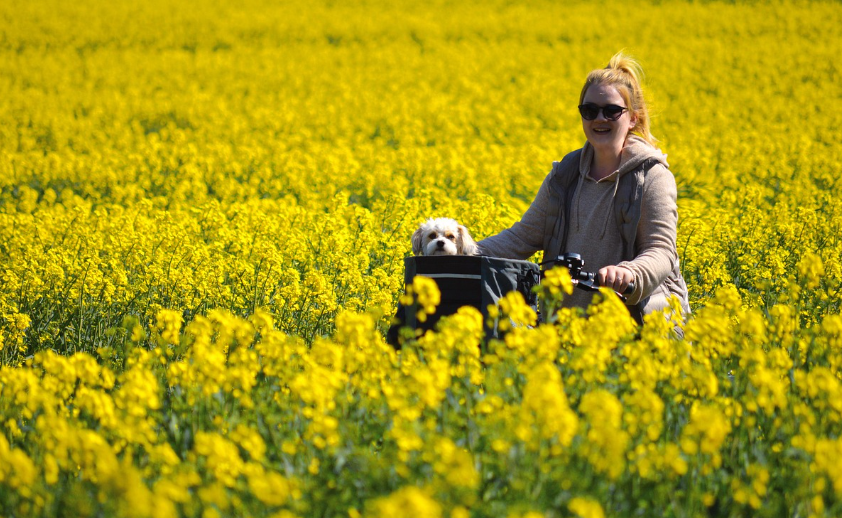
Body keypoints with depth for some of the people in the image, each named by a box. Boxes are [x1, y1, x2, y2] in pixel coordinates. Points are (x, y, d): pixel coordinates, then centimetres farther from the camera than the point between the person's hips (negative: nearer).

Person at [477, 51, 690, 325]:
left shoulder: (652, 177, -4)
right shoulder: (565, 174, 11)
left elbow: (661, 253, -10)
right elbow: (525, 236, 14)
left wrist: (628, 272, -33)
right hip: (570, 317, 4)